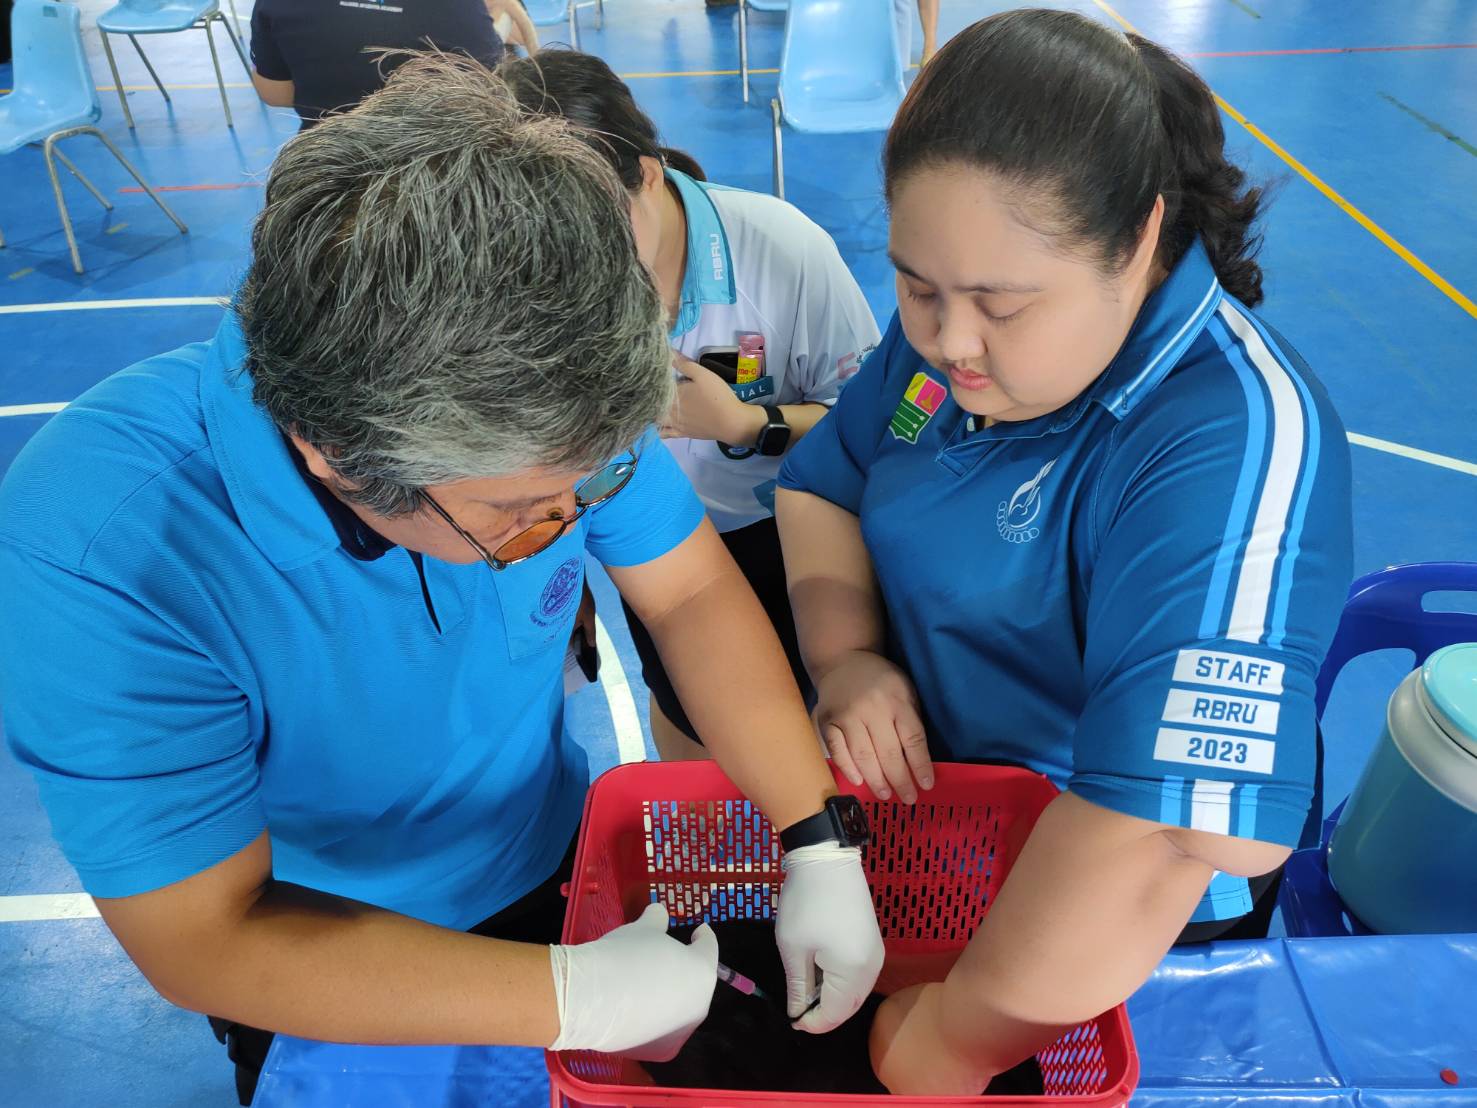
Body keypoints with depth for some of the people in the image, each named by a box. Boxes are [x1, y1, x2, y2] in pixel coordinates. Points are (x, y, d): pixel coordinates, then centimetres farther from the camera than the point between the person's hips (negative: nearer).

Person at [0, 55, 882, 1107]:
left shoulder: (539, 399, -26)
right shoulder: (93, 563, -37)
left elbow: (694, 594, -16)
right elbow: (205, 943, -31)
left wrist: (818, 844, -24)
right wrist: (582, 997, -32)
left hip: (558, 860, 4)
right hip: (321, 962, -3)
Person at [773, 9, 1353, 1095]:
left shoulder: (1237, 447, -35)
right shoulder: (956, 324, -11)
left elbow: (1160, 848, -41)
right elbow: (824, 481, 0)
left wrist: (951, 1047, -32)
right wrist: (844, 653, -17)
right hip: (923, 794, 6)